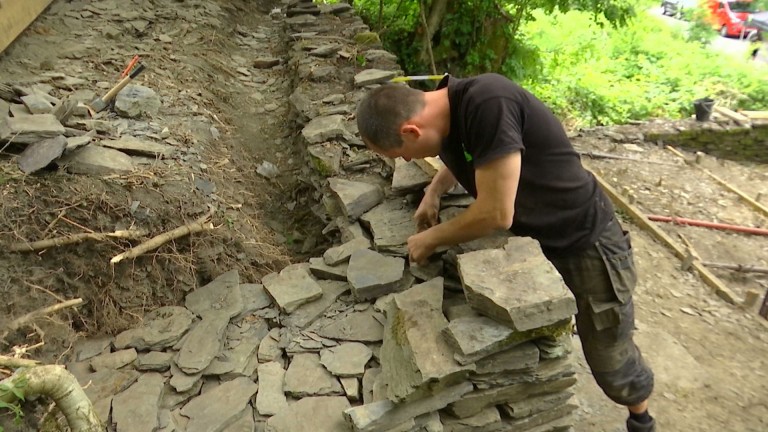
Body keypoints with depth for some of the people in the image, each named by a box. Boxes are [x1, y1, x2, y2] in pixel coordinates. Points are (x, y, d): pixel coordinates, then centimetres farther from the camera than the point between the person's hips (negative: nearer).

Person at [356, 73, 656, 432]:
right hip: (531, 240, 7)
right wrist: (433, 192, 3)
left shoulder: (489, 103, -33)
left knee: (610, 364, 9)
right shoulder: (445, 111, -5)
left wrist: (431, 238, -14)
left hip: (586, 244, -7)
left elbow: (496, 213, -30)